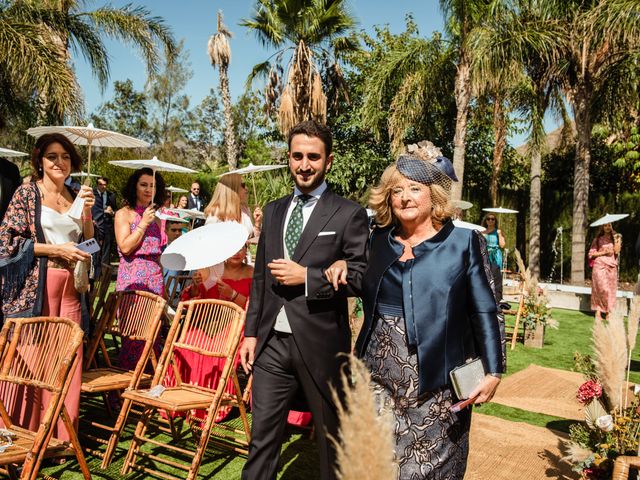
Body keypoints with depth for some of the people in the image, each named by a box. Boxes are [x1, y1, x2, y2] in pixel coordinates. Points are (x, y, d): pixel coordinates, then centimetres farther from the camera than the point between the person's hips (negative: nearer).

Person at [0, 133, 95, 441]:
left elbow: (89, 244, 15)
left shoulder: (75, 197, 15)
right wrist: (57, 250, -12)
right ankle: (27, 432, 10)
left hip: (69, 286, 4)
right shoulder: (27, 193, 1)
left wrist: (87, 212, 0)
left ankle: (62, 434, 15)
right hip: (35, 285, -4)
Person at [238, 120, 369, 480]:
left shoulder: (349, 214, -5)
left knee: (332, 437, 12)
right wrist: (252, 331, 11)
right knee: (262, 436, 10)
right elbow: (261, 277, 15)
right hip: (272, 342, 5)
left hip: (320, 343, -4)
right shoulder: (273, 211, 12)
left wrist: (307, 277, -18)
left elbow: (362, 277, -10)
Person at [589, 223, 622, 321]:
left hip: (611, 266, 3)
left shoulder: (615, 238, 13)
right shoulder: (598, 239, 6)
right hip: (600, 265, -3)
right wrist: (603, 252, -10)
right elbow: (591, 253, 1)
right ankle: (598, 313, -6)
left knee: (610, 290, 2)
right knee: (601, 288, -11)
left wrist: (616, 239, -5)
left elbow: (617, 251, -1)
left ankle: (608, 313, 7)